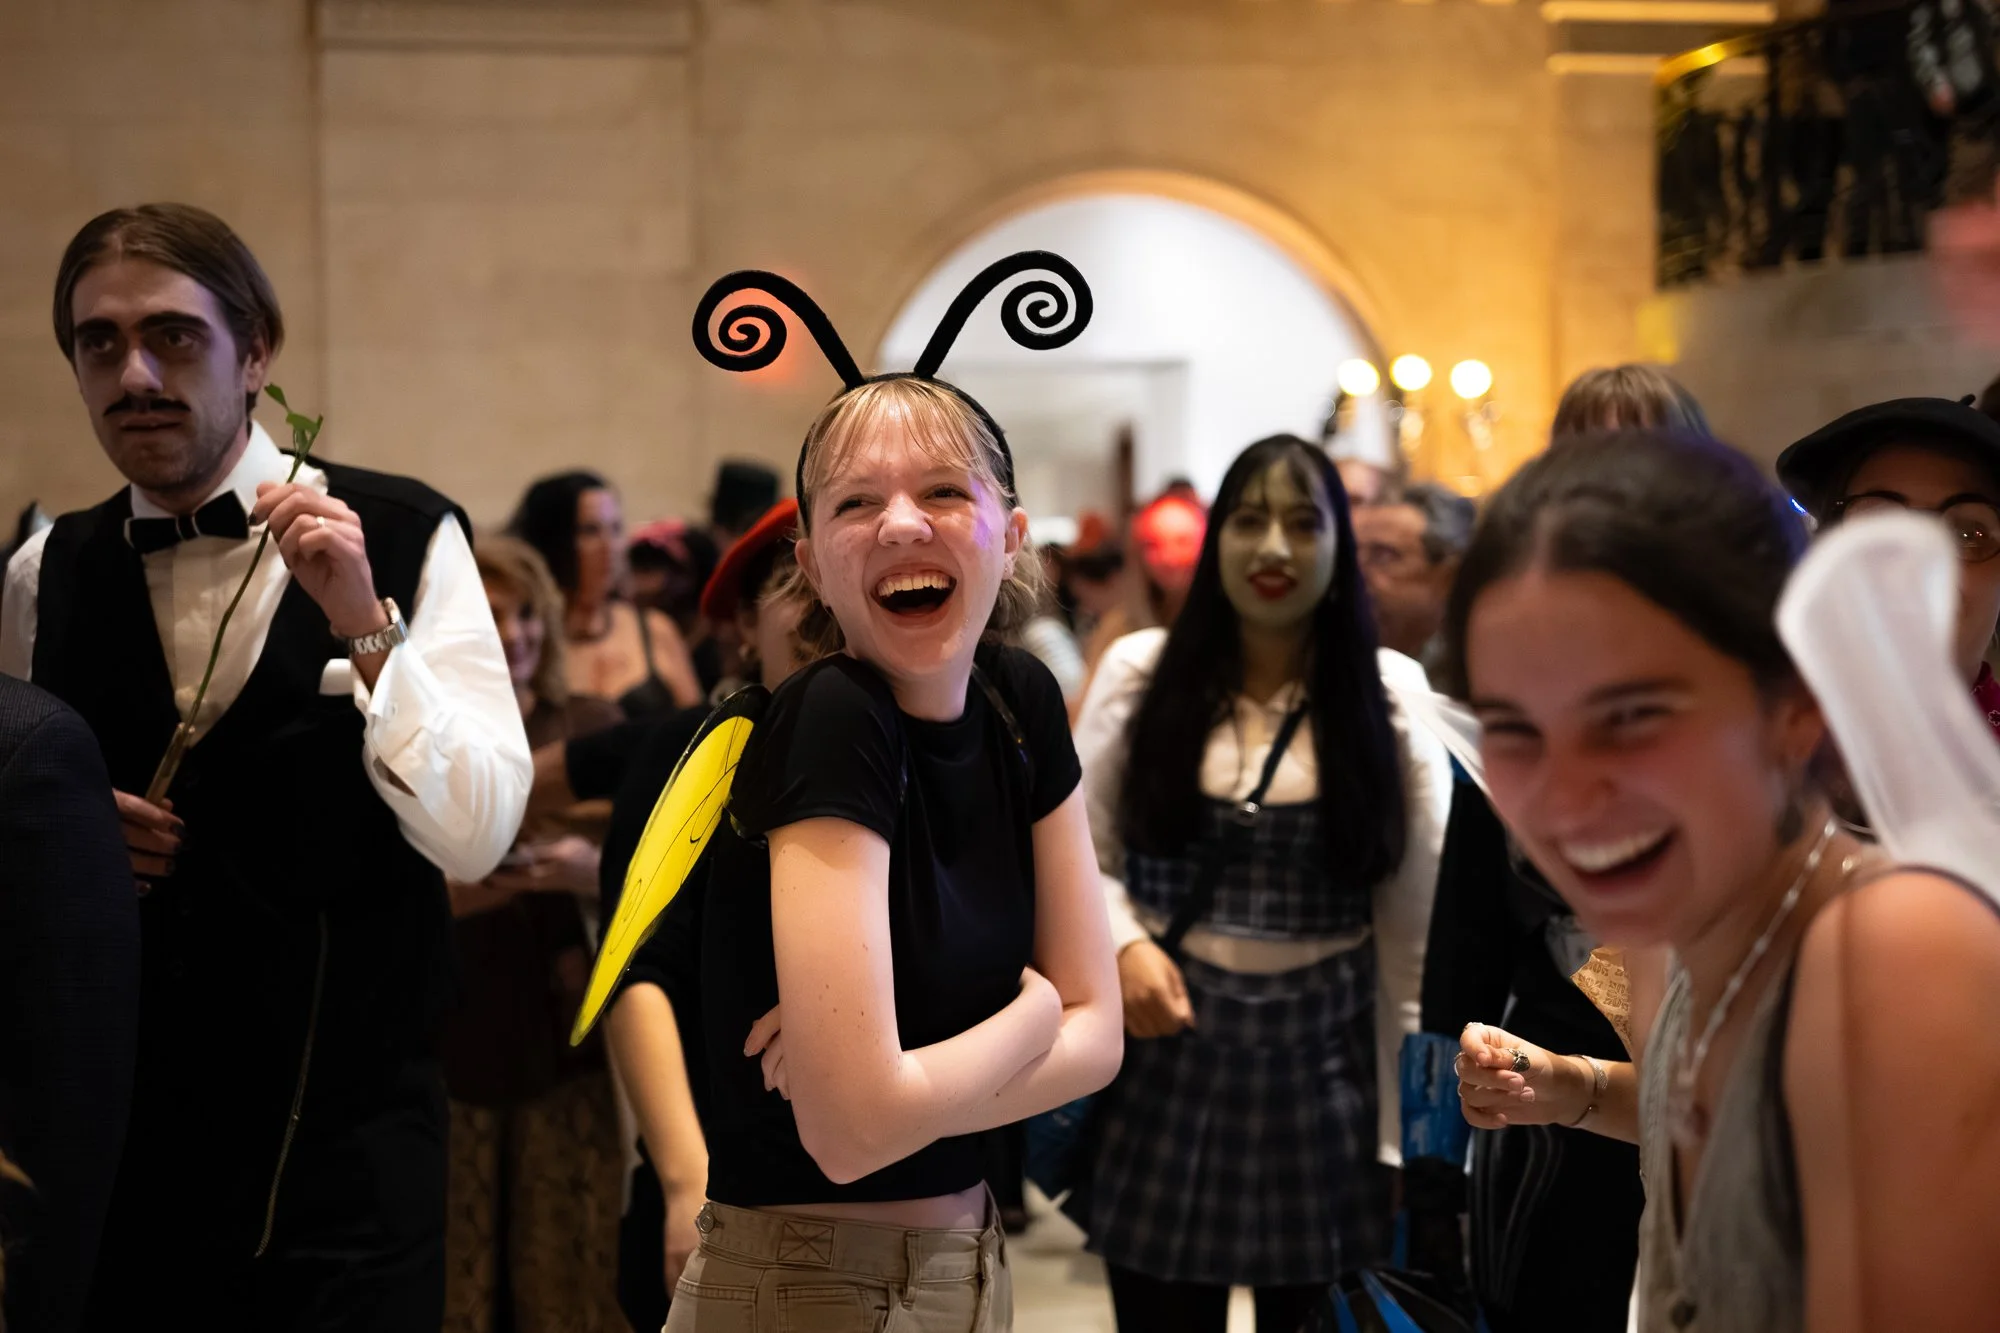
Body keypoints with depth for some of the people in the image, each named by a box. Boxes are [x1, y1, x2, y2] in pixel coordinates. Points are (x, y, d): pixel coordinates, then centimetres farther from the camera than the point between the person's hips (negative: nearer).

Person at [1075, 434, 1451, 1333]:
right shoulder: (1140, 671, 1)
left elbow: (1417, 920, 1)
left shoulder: (1391, 692, 0)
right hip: (1166, 1035, 0)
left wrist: (1413, 1115, 0)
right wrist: (1122, 944, -15)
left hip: (1325, 1047, 0)